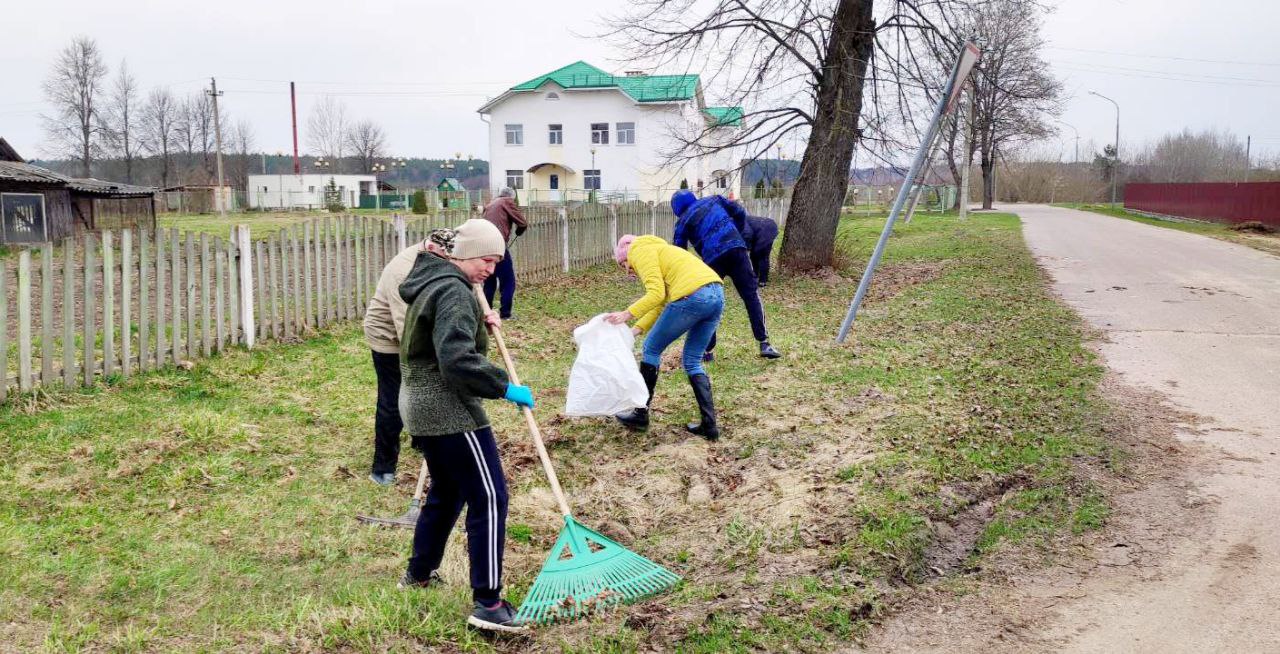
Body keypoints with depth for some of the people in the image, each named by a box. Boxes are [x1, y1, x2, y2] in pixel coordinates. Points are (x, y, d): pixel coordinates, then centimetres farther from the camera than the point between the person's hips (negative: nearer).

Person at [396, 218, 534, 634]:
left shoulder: (432, 283, 15)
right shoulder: (454, 292, -18)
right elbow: (458, 361, -28)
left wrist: (479, 323, 11)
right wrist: (505, 388, -21)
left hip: (422, 406, 11)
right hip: (450, 411, -10)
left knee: (447, 491, 25)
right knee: (489, 497, -8)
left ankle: (419, 572, 39)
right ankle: (487, 603, -9)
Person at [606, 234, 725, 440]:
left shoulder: (640, 250, 7)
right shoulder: (658, 250, 35)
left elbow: (656, 294, -9)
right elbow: (661, 304, 25)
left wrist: (627, 314, -12)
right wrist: (636, 329, 18)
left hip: (692, 297, -9)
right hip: (717, 295, 9)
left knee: (651, 349, 11)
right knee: (692, 361, 19)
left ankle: (640, 415, 20)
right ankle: (709, 425, 10)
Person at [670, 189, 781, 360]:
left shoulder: (683, 221, 14)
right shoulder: (714, 200, 22)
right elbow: (740, 212, 15)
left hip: (713, 258, -2)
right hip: (736, 248, 2)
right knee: (751, 294, 6)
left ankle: (706, 350, 14)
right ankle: (764, 344, -2)